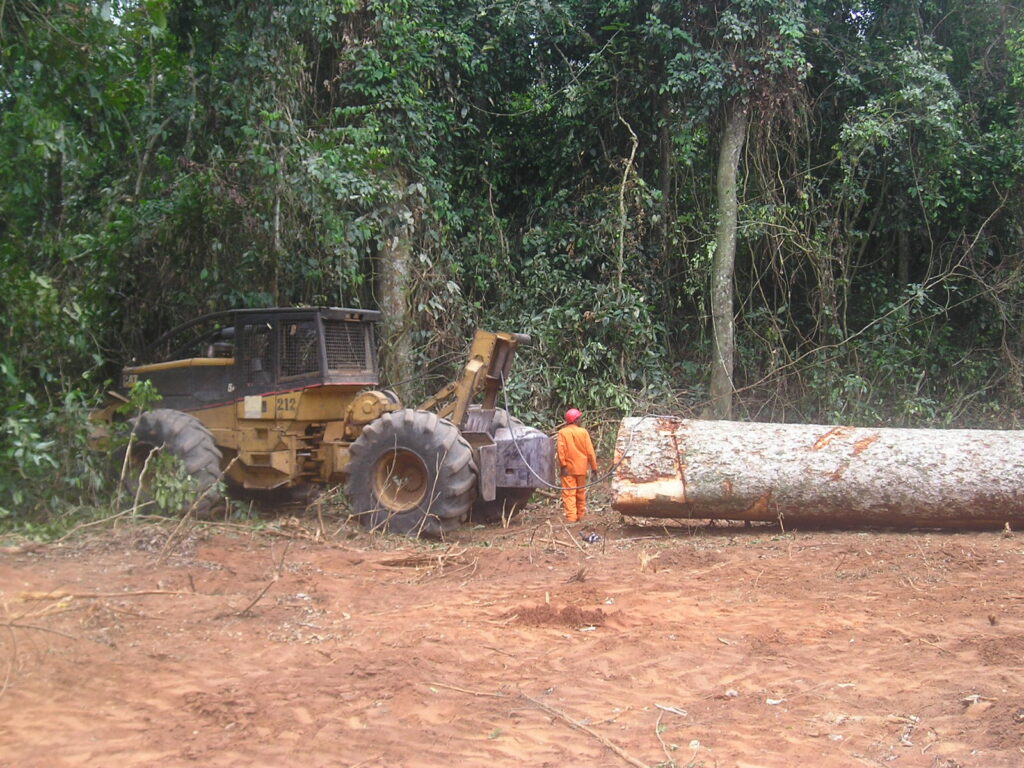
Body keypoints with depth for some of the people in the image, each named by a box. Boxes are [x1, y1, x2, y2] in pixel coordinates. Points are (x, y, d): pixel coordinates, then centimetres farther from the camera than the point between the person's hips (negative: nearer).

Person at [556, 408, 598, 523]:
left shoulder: (562, 432, -4)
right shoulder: (583, 432, -3)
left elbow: (561, 450, -14)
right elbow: (590, 451, -3)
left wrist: (563, 465, -13)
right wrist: (594, 467, 3)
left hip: (568, 469, -2)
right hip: (581, 468, 2)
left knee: (569, 493, -4)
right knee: (581, 493, 14)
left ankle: (571, 518, -12)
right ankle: (580, 517, 21)